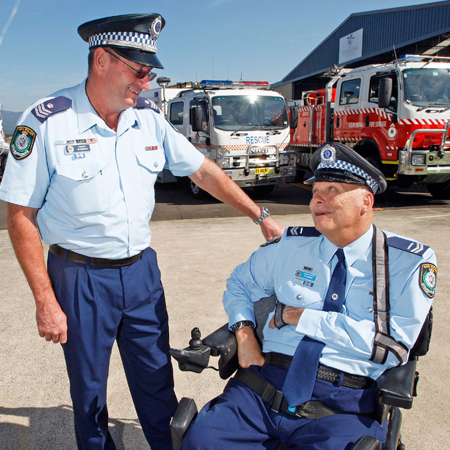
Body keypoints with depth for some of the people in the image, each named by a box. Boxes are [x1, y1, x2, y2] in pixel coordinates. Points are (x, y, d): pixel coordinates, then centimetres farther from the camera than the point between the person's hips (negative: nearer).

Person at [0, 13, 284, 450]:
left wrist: (260, 216, 8)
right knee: (88, 392, 14)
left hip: (141, 269, 4)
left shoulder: (149, 118, 0)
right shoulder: (46, 122, -13)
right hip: (81, 277, -3)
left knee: (157, 381, 16)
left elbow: (203, 171, 8)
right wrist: (45, 301, -12)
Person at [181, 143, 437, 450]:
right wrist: (245, 335, 3)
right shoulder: (291, 245, 12)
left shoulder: (411, 262, 2)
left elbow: (393, 344, -8)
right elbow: (239, 285, 23)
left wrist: (299, 316, -7)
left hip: (345, 406, -1)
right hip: (264, 388, 2)